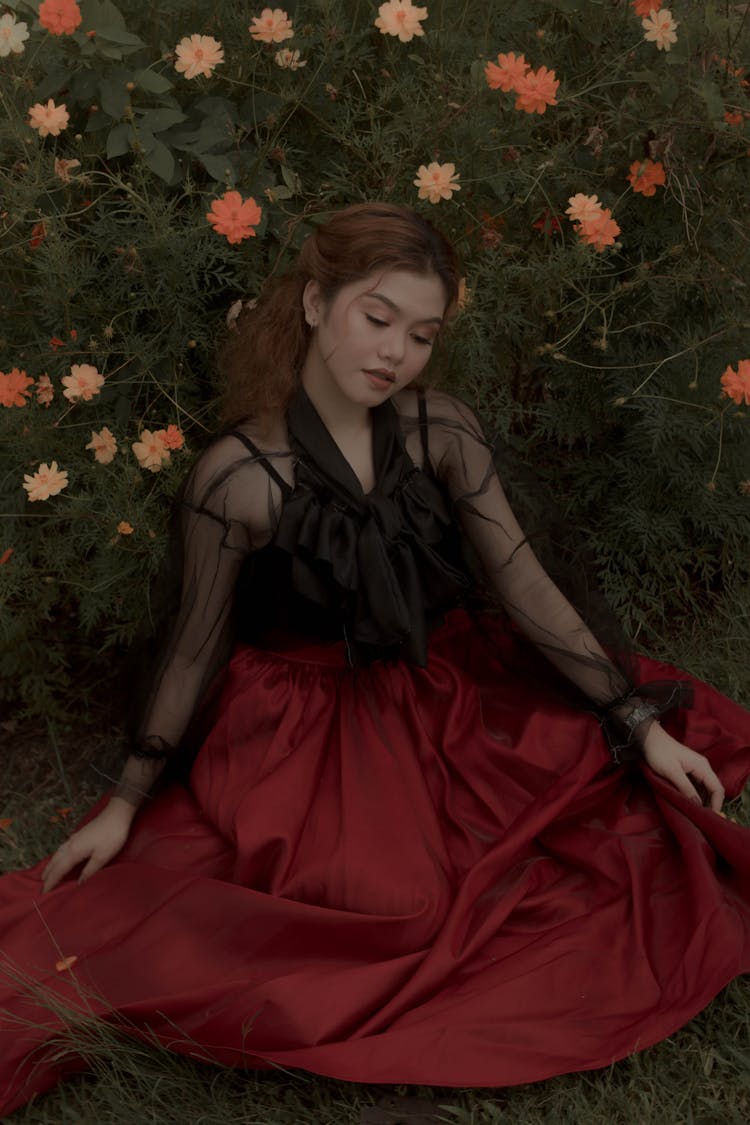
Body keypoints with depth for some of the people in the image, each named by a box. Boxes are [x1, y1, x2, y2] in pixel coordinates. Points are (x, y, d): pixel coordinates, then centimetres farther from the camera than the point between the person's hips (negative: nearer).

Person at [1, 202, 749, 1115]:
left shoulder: (441, 431, -7)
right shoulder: (237, 474, -17)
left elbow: (524, 585, -4)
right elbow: (196, 646, -5)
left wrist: (641, 723, -6)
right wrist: (126, 803, -1)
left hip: (447, 694, 4)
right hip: (305, 724, -4)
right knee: (396, 898, -23)